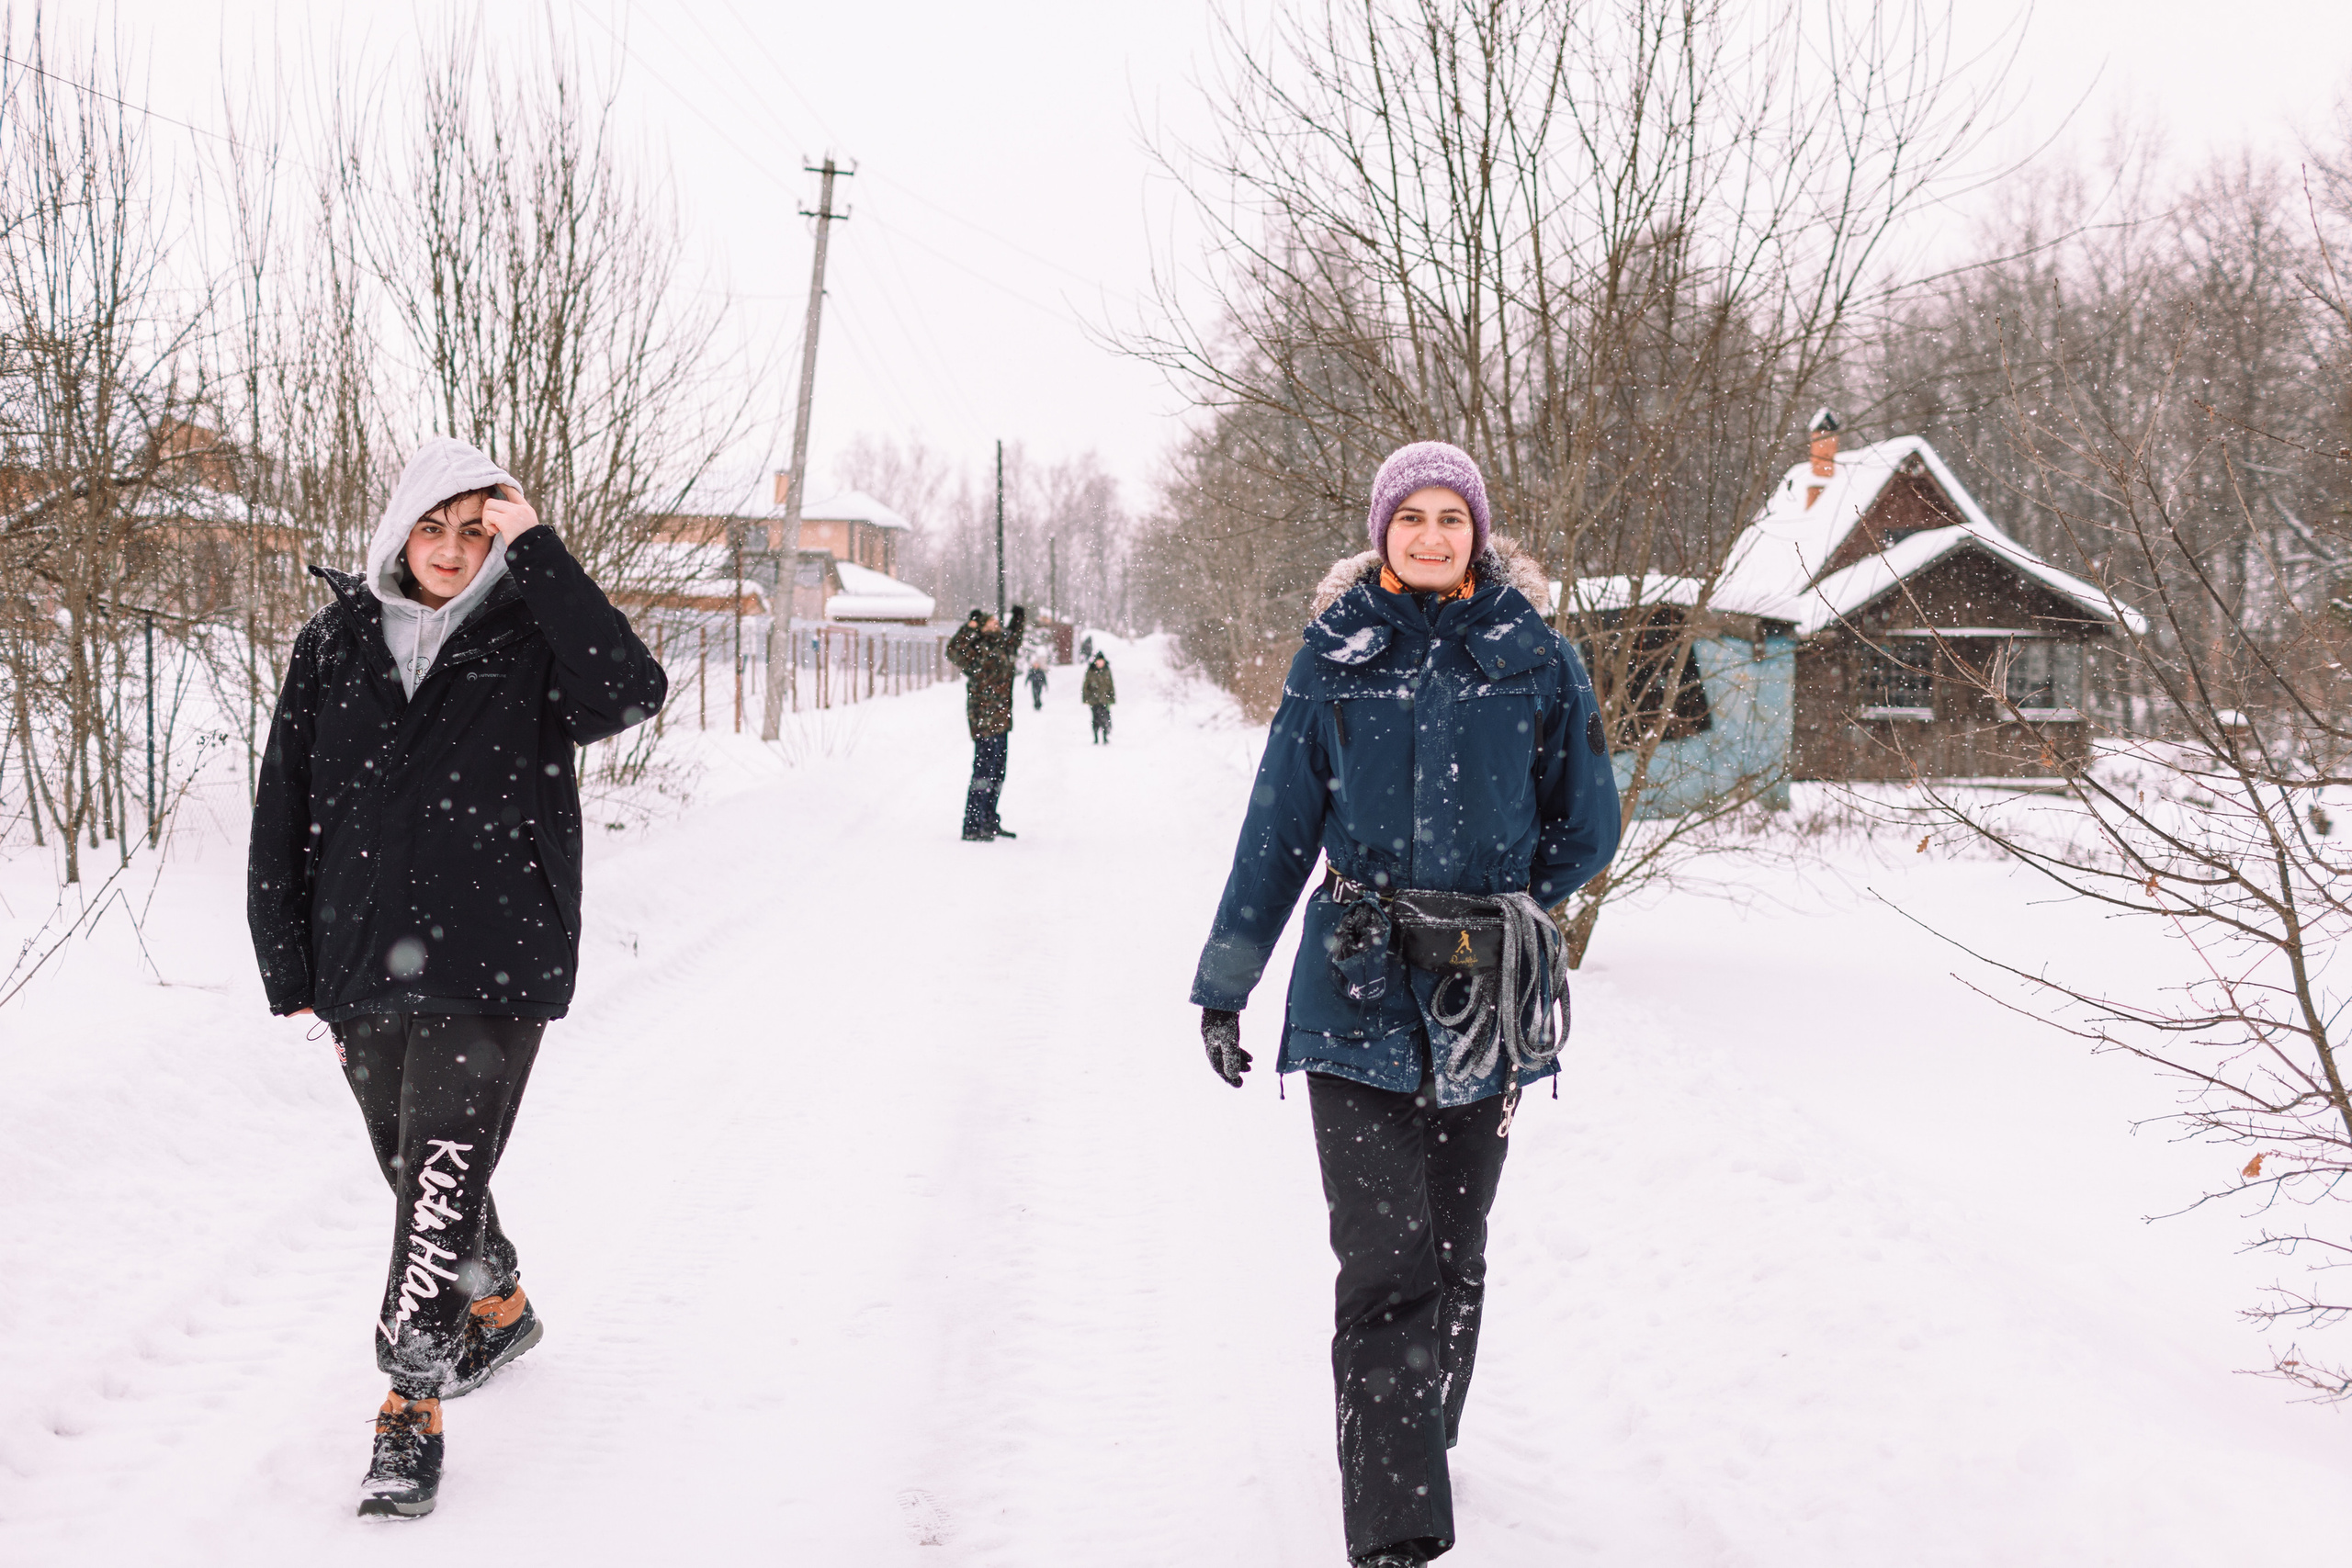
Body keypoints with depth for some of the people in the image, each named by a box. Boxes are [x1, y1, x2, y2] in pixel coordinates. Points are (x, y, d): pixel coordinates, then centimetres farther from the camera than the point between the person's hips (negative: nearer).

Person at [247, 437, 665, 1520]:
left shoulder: (531, 639, -1)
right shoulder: (333, 646, 7)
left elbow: (628, 693, -22)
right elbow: (283, 816, 9)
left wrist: (538, 553, -20)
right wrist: (290, 970, 5)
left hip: (491, 971, -4)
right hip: (363, 973, 4)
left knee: (442, 1178, -12)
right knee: (418, 1175, 18)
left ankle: (411, 1408, -4)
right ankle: (502, 1309, 44)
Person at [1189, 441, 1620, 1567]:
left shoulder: (1534, 657, 2)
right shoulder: (1334, 654, 2)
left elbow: (1587, 828, 10)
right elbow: (1279, 825, 6)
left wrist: (1493, 911, 1)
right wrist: (1225, 978, 7)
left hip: (1486, 1001, 1)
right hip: (1357, 996, -1)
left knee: (1452, 1258, 13)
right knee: (1387, 1266, -9)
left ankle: (1419, 1453, 35)